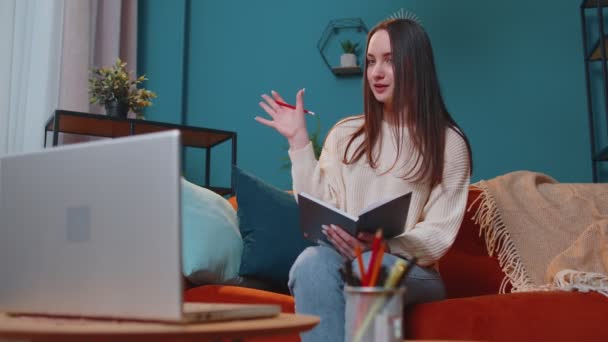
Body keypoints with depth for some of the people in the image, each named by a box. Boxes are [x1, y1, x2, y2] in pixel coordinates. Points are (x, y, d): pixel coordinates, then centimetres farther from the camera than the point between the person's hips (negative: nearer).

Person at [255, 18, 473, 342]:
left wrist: (382, 244, -22)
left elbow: (439, 235, -3)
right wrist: (299, 140, 4)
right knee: (313, 260, -33)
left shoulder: (449, 143, 5)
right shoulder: (344, 134, 14)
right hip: (342, 259, 2)